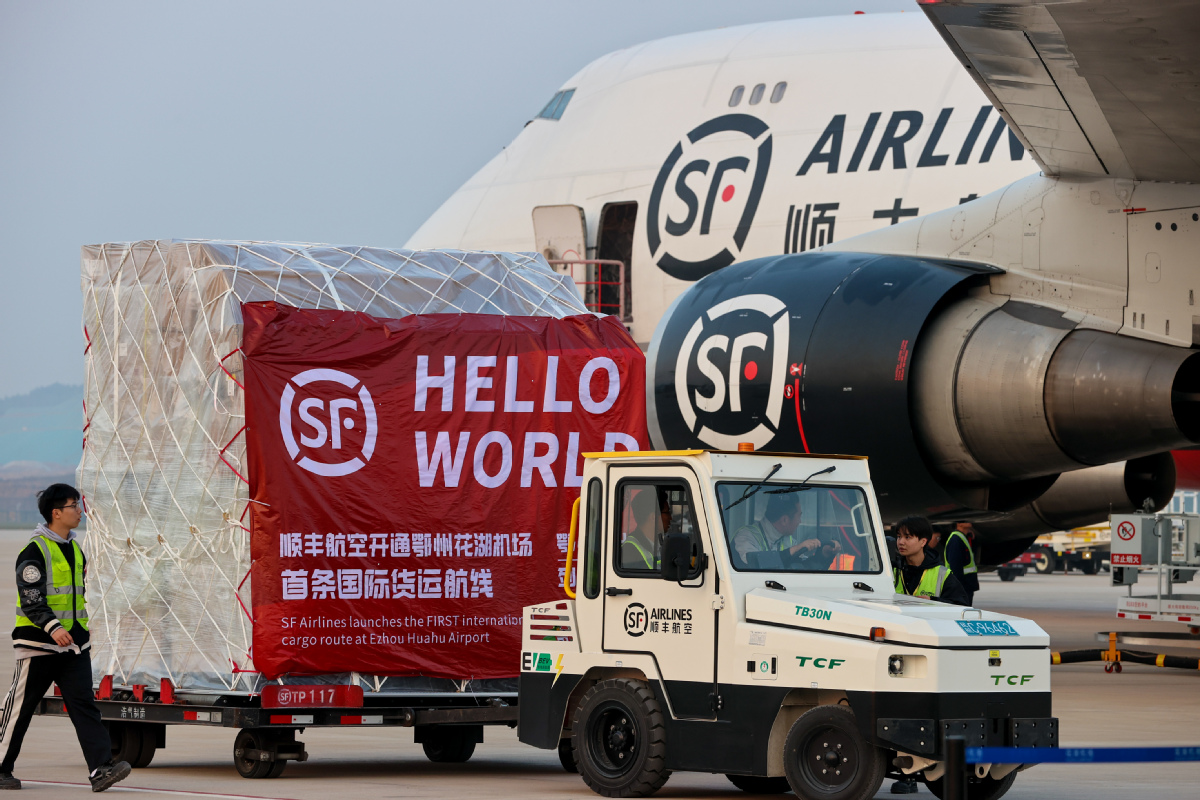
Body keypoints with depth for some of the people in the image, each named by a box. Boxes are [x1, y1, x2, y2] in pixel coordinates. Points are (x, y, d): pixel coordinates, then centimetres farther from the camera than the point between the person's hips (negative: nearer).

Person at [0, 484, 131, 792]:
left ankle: (101, 768, -17)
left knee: (83, 703, -7)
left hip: (72, 642, 6)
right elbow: (30, 601, -20)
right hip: (38, 642, -6)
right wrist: (53, 628, -32)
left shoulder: (74, 548, 13)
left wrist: (82, 634, 23)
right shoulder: (35, 551, -12)